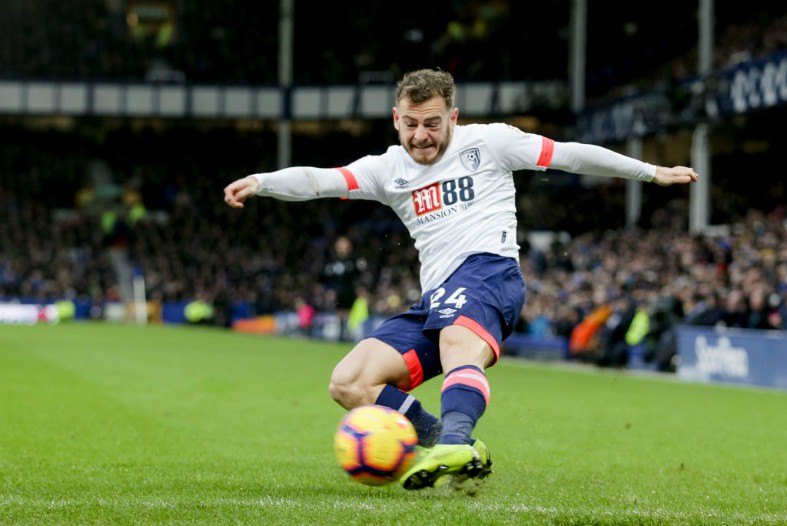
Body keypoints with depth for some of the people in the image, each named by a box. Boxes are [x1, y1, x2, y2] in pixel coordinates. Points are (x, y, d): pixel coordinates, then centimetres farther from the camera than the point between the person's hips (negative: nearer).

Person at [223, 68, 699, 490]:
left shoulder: (486, 142, 9)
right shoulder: (389, 170, 18)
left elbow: (570, 155, 13)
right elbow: (321, 180, 3)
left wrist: (651, 172, 15)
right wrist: (259, 182, -16)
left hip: (488, 269, -6)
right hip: (435, 300, 6)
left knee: (457, 339, -41)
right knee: (348, 383, -9)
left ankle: (453, 442, -67)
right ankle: (452, 450, -15)